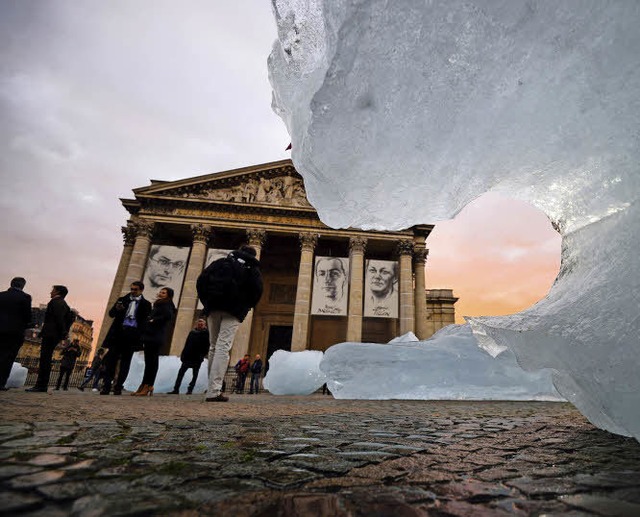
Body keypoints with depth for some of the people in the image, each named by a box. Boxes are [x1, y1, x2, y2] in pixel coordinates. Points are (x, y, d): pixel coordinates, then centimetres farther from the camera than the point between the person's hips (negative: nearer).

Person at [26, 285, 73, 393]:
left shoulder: (55, 301, -6)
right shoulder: (63, 304, 23)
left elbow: (59, 318, -16)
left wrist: (63, 333, -17)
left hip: (50, 334, -10)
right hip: (54, 335, 10)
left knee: (45, 359, -10)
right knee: (46, 360, 10)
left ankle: (41, 386, -11)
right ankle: (42, 385, 11)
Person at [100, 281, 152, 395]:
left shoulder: (145, 304, 7)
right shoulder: (122, 300, 16)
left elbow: (146, 321, 3)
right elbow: (111, 313, 10)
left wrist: (141, 334, -12)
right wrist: (116, 309, -14)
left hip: (132, 333, -2)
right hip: (118, 332, 2)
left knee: (125, 361, 1)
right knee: (111, 358, -4)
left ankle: (118, 387, 4)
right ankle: (106, 386, -1)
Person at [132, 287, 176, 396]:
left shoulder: (166, 305, -4)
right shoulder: (158, 305, 24)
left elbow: (168, 315, -23)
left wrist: (153, 320, -13)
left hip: (156, 337, -9)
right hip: (151, 336, 9)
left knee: (151, 361, -8)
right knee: (150, 361, 7)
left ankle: (146, 386, -7)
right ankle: (146, 386, 9)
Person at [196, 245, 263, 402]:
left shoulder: (221, 261, 18)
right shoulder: (252, 268, 10)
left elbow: (201, 280, 9)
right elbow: (257, 289, -5)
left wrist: (206, 301, 13)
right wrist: (247, 306, 9)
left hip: (213, 307, 4)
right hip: (233, 310, -4)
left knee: (213, 347, 13)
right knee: (223, 347, -9)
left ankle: (213, 387, 16)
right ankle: (213, 392, -15)